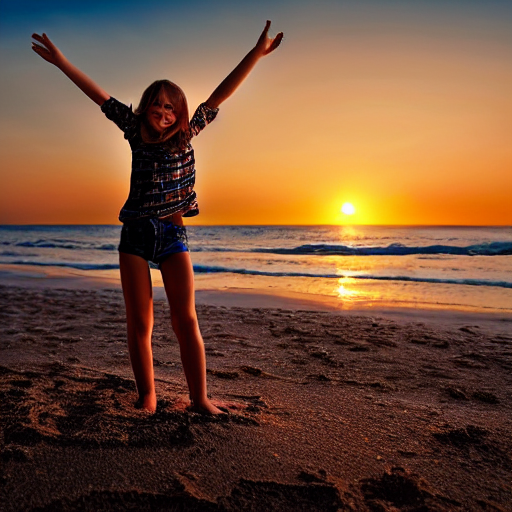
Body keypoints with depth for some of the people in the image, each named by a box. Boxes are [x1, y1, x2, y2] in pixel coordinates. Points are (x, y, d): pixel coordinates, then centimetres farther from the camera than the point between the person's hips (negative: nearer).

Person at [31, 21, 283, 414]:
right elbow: (100, 96, 10)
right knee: (139, 322, 3)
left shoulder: (186, 133, 6)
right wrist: (61, 61, 10)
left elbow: (221, 94, 3)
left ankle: (199, 398, 2)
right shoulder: (137, 130, 9)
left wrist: (257, 53, 2)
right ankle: (147, 397, 15)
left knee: (186, 319, -6)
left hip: (173, 234, -1)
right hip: (136, 234, 2)